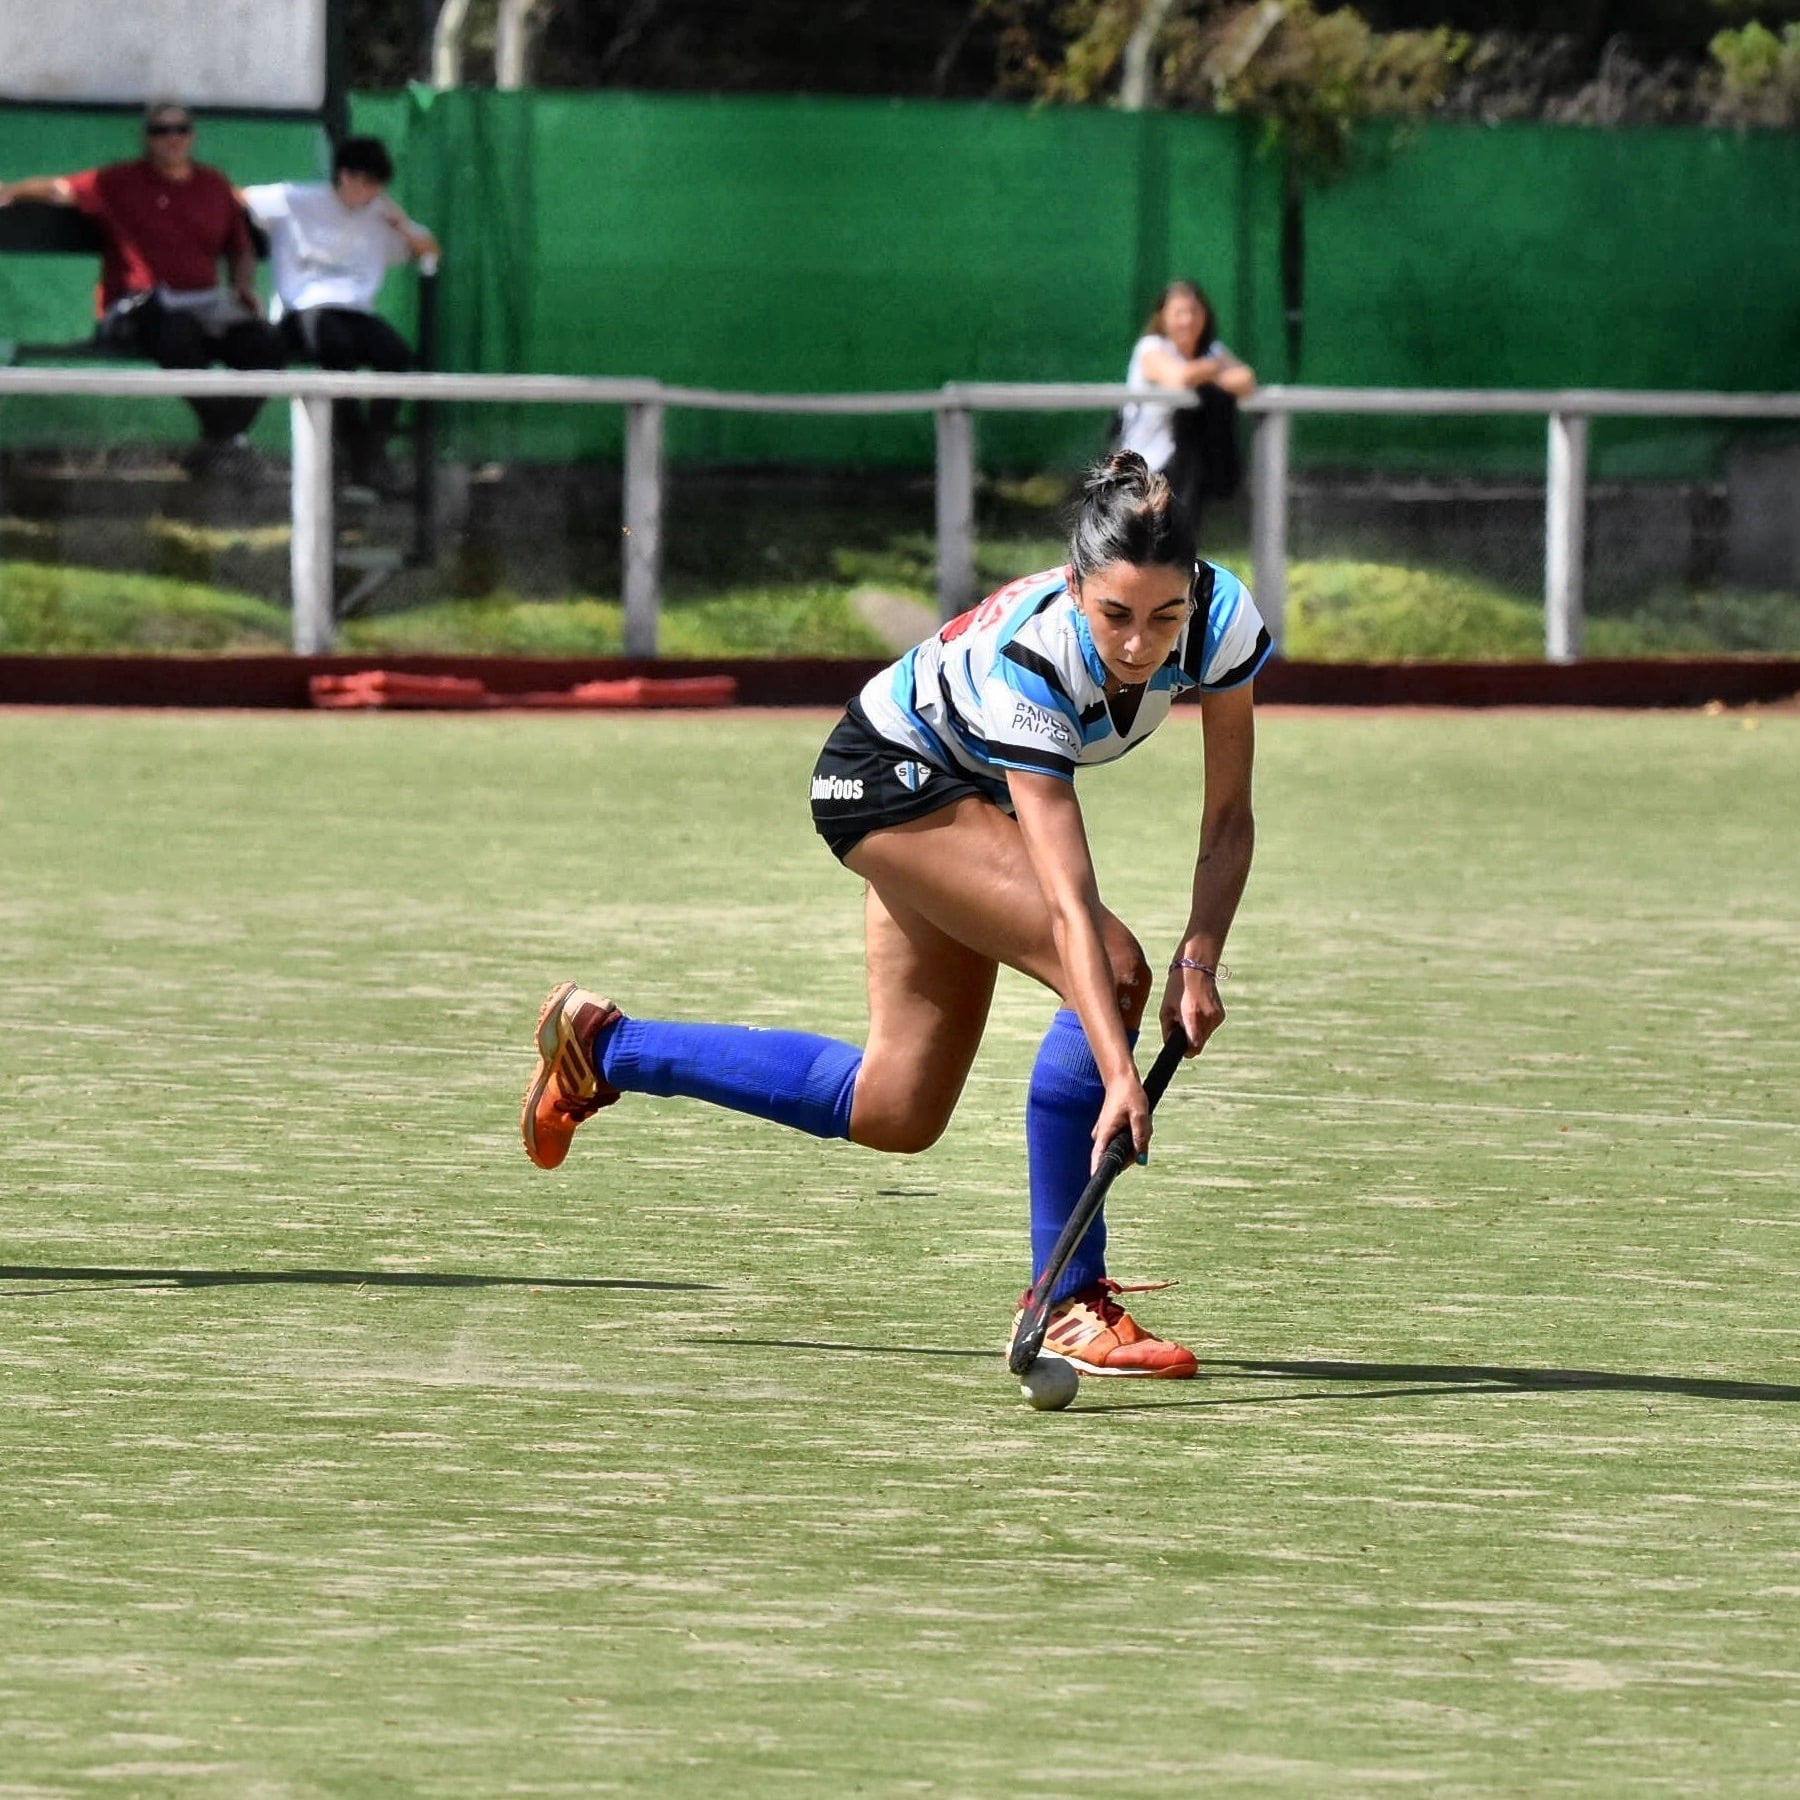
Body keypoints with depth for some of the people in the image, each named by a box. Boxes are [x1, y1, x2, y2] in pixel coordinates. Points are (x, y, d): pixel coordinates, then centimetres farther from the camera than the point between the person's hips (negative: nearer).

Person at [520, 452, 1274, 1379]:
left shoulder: (1222, 616, -25)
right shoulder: (1028, 657, -40)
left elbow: (1228, 818, -15)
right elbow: (1067, 902, -44)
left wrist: (1200, 958, -30)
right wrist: (1118, 1075, -51)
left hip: (965, 790, 7)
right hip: (889, 774, -7)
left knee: (893, 1111, 9)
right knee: (1112, 972, -26)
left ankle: (600, 1044, 22)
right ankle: (1069, 1305, -18)